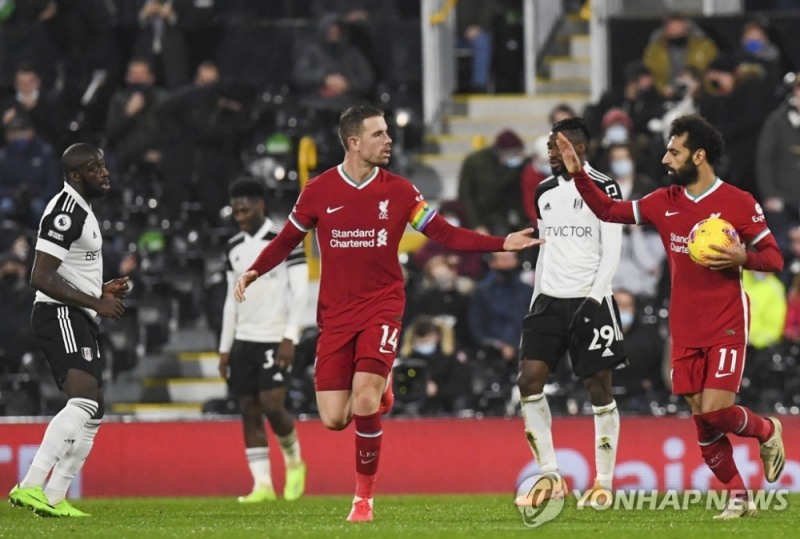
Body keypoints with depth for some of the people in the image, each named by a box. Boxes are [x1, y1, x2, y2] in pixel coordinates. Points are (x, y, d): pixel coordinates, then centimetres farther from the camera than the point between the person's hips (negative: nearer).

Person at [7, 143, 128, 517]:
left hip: (77, 319, 11)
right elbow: (41, 278, -21)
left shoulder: (80, 210, 20)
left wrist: (101, 292, 15)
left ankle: (54, 498, 11)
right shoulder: (66, 211, -14)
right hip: (61, 317, -11)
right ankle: (30, 487, -34)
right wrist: (96, 303, -19)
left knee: (92, 413, 11)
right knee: (85, 402, -26)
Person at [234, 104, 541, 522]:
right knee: (334, 419, -5)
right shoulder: (318, 192, -1)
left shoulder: (399, 191, -1)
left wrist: (501, 244, -5)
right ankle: (377, 392, 31)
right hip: (335, 312, 1)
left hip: (382, 307, -1)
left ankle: (364, 496, -3)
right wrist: (254, 271, -7)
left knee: (364, 401, -20)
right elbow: (288, 240, 10)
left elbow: (445, 234, 5)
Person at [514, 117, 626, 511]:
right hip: (549, 300, 6)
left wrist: (594, 297, -18)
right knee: (529, 381, -6)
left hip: (590, 301, -6)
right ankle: (550, 478, 0)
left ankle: (604, 484, 5)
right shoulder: (545, 191, 13)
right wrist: (535, 300, 17)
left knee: (598, 387, -2)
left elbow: (611, 252, -10)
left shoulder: (603, 189, -7)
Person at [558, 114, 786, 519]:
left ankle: (767, 431, 16)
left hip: (727, 326, -5)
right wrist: (577, 174, 4)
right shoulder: (664, 202, 6)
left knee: (715, 410, -16)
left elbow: (773, 257, -3)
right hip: (685, 330, 5)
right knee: (702, 420, 2)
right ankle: (738, 498, 15)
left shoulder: (739, 203, -7)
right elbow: (609, 210, 15)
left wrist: (742, 257, -22)